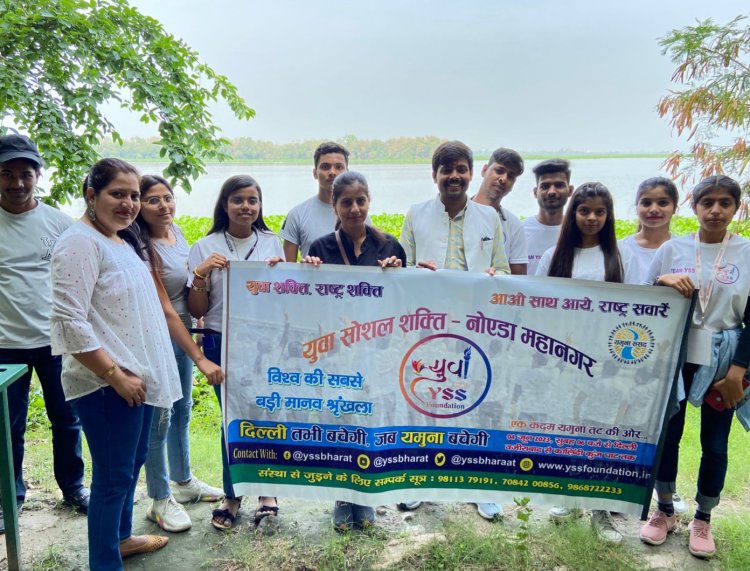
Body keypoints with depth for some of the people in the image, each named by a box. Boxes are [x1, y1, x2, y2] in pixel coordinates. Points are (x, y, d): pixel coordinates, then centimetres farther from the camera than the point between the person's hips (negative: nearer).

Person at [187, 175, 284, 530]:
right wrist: (200, 274, -16)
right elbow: (196, 311, 0)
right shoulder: (206, 247, -1)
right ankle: (232, 495, 24)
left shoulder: (272, 243, 3)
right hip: (222, 344, -1)